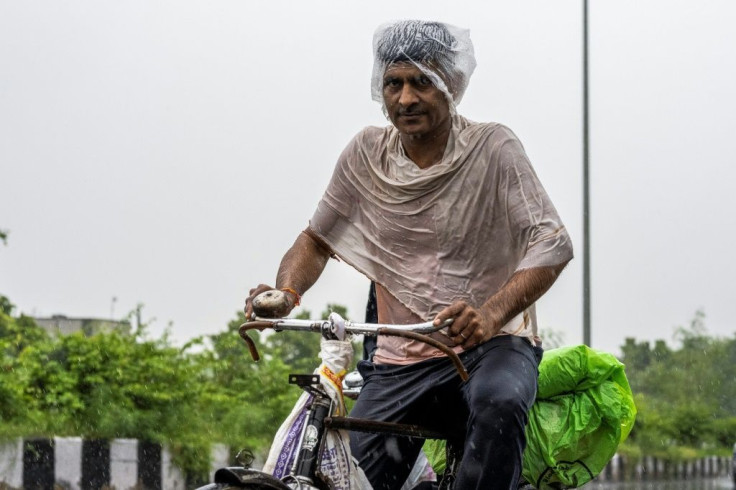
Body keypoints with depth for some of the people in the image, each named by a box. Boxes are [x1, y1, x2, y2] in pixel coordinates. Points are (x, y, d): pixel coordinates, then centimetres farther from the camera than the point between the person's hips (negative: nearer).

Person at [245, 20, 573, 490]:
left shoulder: (492, 148, -7)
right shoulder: (367, 154, 4)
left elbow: (553, 243, -17)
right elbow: (317, 240, 14)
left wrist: (491, 315, -34)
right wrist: (286, 293, -10)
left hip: (490, 345, -3)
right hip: (401, 362, 4)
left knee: (499, 403, -38)